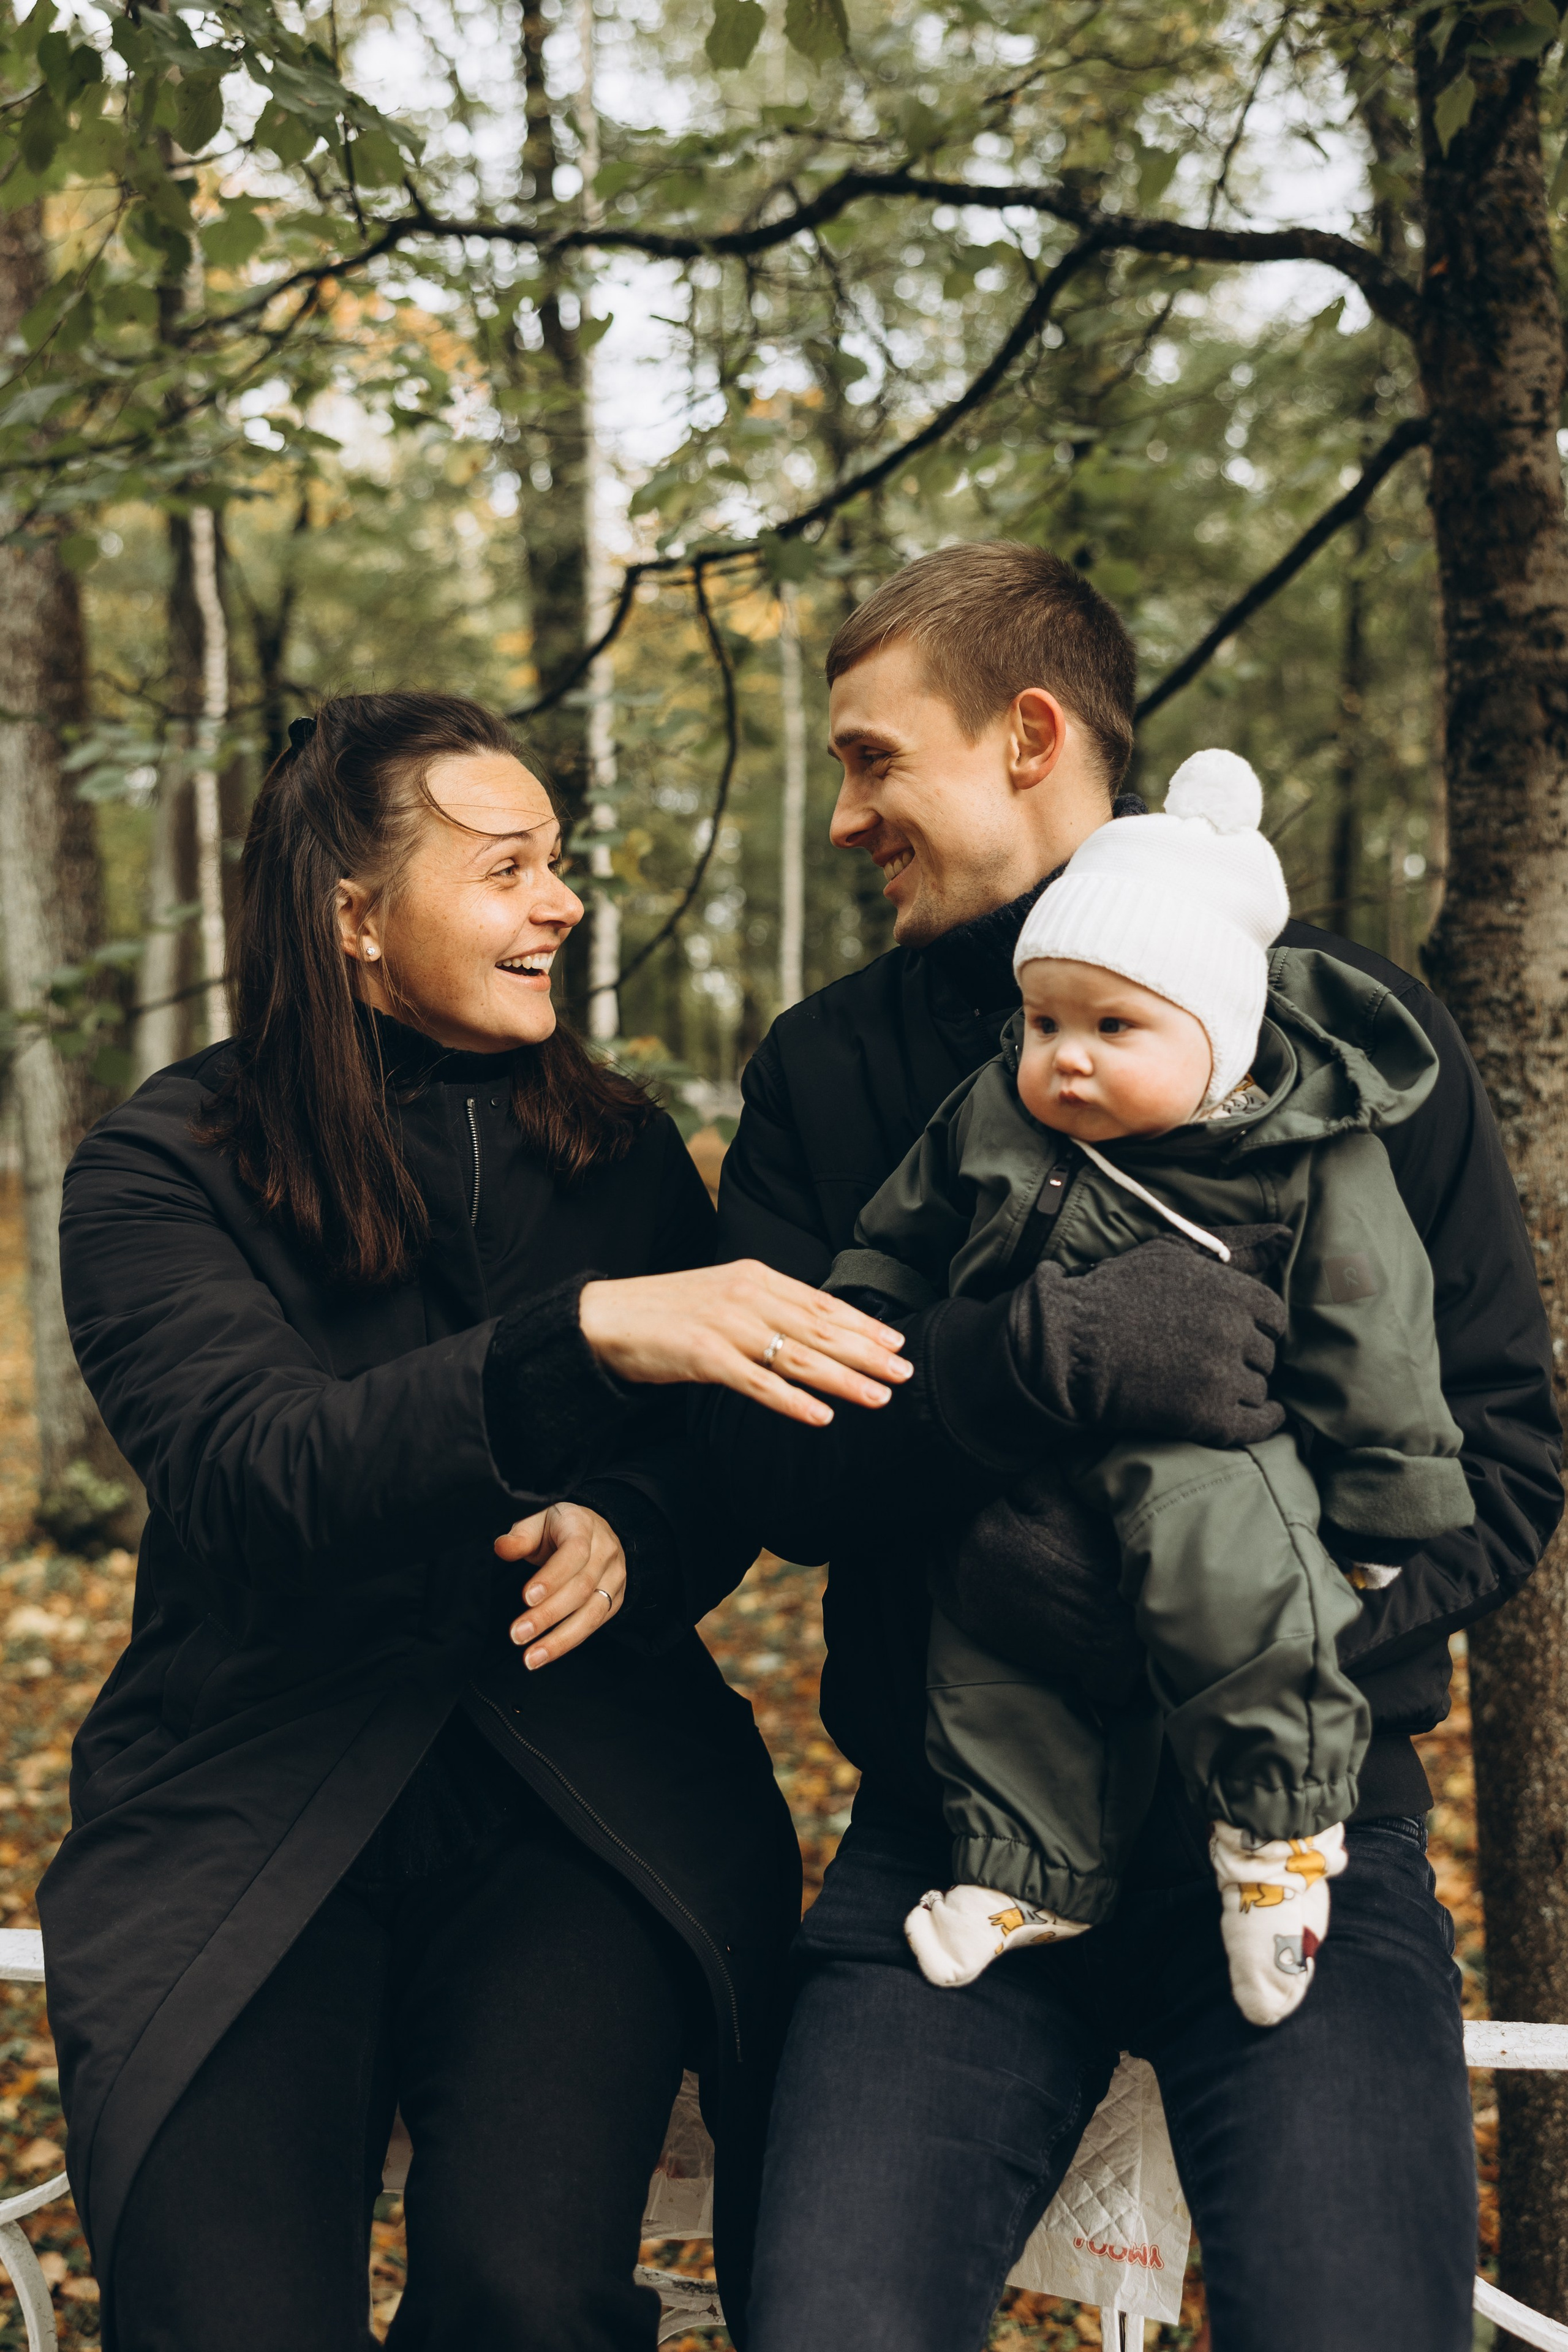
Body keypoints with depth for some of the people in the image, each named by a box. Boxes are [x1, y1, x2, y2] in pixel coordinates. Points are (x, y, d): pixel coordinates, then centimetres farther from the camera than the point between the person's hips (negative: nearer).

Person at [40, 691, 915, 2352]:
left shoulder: (619, 1150, 10)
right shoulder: (162, 1171, -2)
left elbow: (729, 1473, 14)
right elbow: (247, 1473, -20)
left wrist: (627, 1536, -10)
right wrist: (584, 1335, -32)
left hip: (582, 1794, 2)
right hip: (250, 1810, -1)